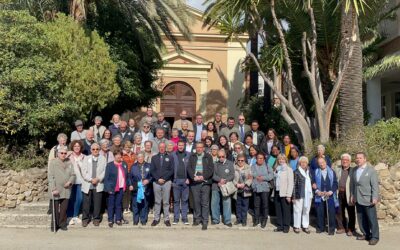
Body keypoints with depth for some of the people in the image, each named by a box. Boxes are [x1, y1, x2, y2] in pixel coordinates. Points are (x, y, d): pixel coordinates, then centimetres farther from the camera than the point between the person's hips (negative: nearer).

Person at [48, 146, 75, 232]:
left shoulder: (69, 162, 9)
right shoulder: (53, 162, -3)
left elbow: (73, 175, 12)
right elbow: (50, 176, -8)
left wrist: (70, 181, -9)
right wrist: (53, 189, -15)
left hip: (66, 189, 3)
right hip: (56, 190, -3)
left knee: (64, 209, 8)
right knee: (55, 209, 3)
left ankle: (63, 224, 21)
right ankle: (54, 225, 14)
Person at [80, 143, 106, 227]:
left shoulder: (103, 159, 7)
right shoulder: (86, 158, 8)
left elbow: (105, 171, 0)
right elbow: (84, 172, -1)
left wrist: (98, 179, -13)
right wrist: (91, 179, -13)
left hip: (99, 185, 0)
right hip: (87, 185, 0)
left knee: (97, 203, 3)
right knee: (86, 203, 3)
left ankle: (96, 218, 15)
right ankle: (85, 218, 15)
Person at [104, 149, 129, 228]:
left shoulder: (124, 165, 10)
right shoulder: (109, 165, -4)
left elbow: (126, 176, 10)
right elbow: (106, 178, -7)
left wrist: (127, 185, 1)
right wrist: (108, 188, -13)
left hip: (121, 188, 4)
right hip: (112, 189, -3)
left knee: (118, 204, 12)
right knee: (111, 205, 4)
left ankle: (118, 219, 20)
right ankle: (110, 220, 13)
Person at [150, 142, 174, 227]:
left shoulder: (170, 158, 7)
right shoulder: (154, 158, 11)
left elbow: (171, 171, 0)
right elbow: (152, 170, 4)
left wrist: (164, 178, -10)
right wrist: (158, 179, -9)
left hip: (166, 182, -1)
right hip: (156, 182, 1)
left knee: (166, 202, 2)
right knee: (157, 202, 6)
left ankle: (166, 219, 7)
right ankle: (156, 219, 11)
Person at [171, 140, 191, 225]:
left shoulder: (188, 155, 6)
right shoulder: (173, 155, 5)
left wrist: (189, 178, -6)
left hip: (185, 180, 0)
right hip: (176, 180, 0)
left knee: (185, 200, 5)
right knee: (176, 200, 5)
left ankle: (184, 217, 11)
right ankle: (176, 218, 12)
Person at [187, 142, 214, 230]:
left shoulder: (208, 157, 7)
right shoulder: (192, 157, 13)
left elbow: (211, 169, 0)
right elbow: (189, 168, 5)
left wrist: (204, 177, -11)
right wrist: (194, 176, -10)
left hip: (205, 182, -2)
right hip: (194, 182, 2)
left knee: (205, 202, -4)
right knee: (196, 201, 7)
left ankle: (205, 221, 0)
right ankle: (197, 218, 20)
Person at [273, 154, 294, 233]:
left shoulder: (288, 169, -4)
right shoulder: (277, 169, 14)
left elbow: (290, 183, -9)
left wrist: (289, 195, -14)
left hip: (284, 193, -5)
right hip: (277, 192, 5)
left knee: (286, 211, -1)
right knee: (278, 210, 8)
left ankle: (286, 227, 9)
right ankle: (279, 226, 17)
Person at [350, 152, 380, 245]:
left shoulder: (371, 170, -7)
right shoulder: (355, 170, 10)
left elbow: (375, 185, -11)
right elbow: (352, 184, 14)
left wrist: (375, 198, -17)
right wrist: (352, 195, 11)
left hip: (368, 199, -6)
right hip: (358, 199, 6)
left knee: (372, 219, 1)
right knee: (361, 218, 12)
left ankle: (374, 237, 11)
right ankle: (366, 234, 25)